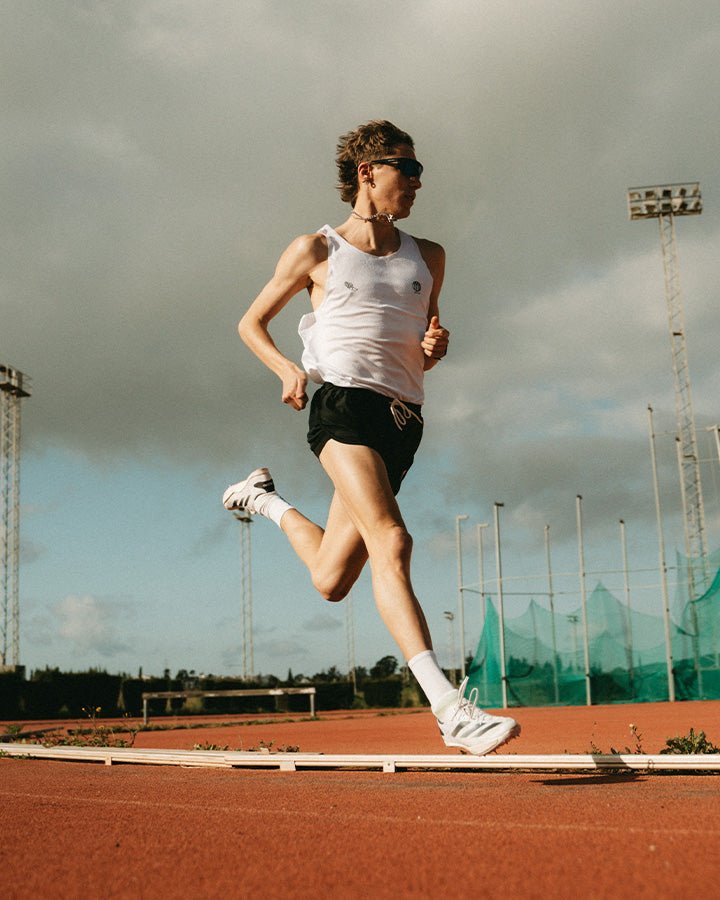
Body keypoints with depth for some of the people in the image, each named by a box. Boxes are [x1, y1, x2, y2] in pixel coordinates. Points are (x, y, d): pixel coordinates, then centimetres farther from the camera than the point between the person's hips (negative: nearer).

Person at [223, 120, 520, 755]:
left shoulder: (428, 258, 21)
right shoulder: (316, 251, 10)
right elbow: (251, 324, 17)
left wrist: (435, 345, 4)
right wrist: (287, 367, -3)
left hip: (403, 420, 5)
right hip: (343, 401, -5)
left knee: (331, 581, 5)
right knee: (392, 542, -24)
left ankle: (269, 500, 34)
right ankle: (450, 708, -26)